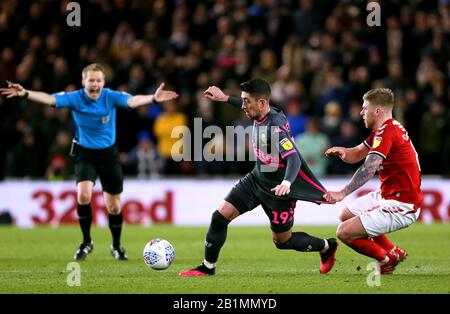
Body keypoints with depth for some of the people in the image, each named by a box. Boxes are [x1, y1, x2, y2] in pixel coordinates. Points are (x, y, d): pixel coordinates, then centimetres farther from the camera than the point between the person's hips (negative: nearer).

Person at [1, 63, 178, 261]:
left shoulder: (111, 97, -15)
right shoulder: (75, 98, -14)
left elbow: (132, 101, -31)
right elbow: (50, 99, -27)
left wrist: (153, 98, -51)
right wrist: (25, 94, -45)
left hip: (108, 154, 1)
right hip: (84, 154, -1)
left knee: (114, 206, 6)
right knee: (83, 195, -23)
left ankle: (116, 246, 31)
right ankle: (86, 242, -2)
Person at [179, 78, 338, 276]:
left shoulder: (275, 128, -30)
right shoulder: (262, 114, -6)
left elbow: (294, 159, -39)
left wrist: (286, 183, -56)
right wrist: (225, 99, 26)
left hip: (277, 188, -7)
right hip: (256, 178, 8)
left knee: (282, 241, 8)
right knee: (220, 215, -4)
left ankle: (326, 247, 32)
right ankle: (208, 267, 9)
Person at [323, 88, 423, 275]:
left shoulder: (387, 131, -21)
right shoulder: (383, 130, 11)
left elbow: (370, 168, -34)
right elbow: (356, 155, 16)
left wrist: (342, 193, -41)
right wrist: (342, 152, -8)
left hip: (401, 206, -11)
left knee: (344, 232, -12)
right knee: (346, 215, 23)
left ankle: (387, 259, 9)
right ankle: (393, 252, 23)